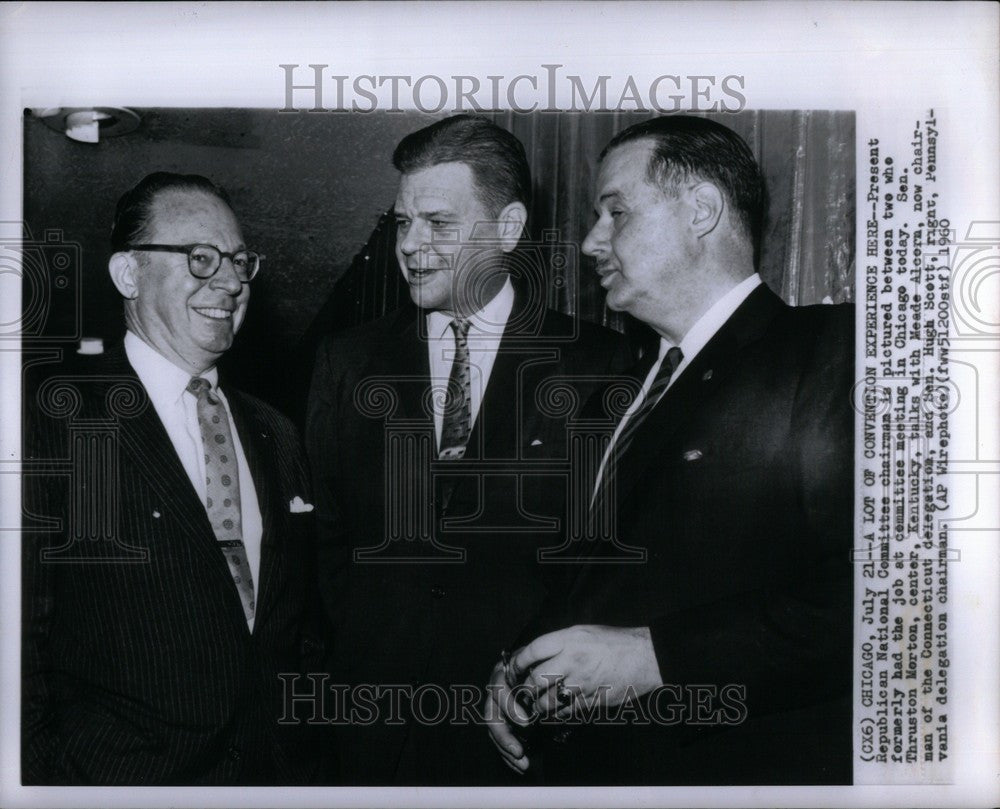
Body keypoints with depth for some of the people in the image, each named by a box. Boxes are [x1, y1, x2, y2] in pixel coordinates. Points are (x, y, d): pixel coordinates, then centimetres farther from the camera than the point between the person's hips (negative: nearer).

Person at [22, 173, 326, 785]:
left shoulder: (277, 435, 8)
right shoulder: (55, 426, -11)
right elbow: (21, 643, -11)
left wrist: (309, 749, 5)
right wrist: (42, 782, -13)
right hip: (121, 779, -5)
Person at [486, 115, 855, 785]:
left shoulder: (835, 353, -11)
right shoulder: (634, 385, 13)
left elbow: (866, 595, -23)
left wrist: (656, 654, -22)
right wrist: (520, 672, 0)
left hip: (743, 764, -6)